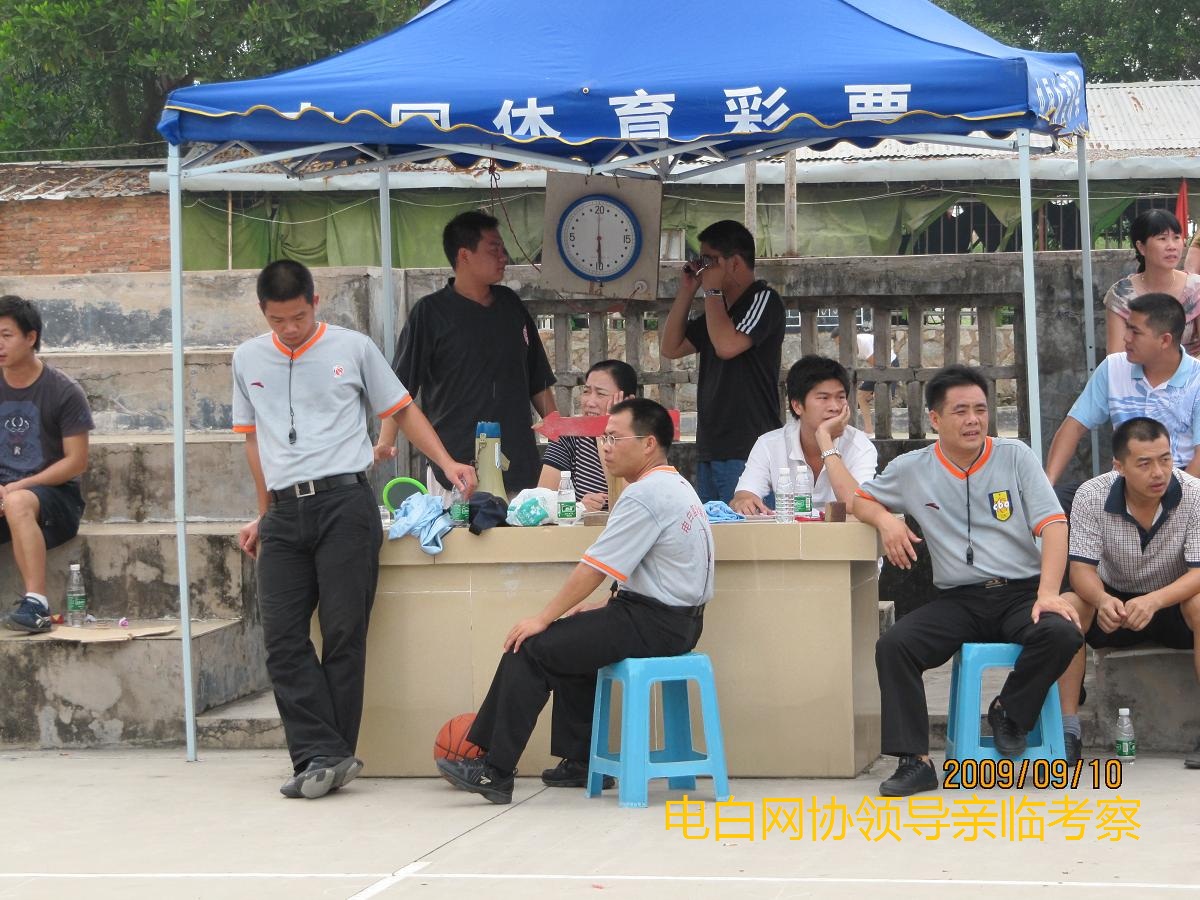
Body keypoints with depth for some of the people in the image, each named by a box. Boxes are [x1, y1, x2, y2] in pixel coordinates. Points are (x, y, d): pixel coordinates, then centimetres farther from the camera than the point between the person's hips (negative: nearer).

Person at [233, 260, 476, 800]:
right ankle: (325, 755, -9)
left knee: (343, 633, -6)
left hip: (343, 501, -3)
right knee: (282, 635, -7)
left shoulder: (353, 348, 6)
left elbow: (402, 411, 12)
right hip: (285, 512, 3)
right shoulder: (248, 360, 14)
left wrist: (448, 465, 1)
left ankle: (327, 755, -2)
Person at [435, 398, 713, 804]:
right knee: (570, 637, 26)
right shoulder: (676, 486, 15)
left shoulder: (644, 495, -18)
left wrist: (545, 617, -9)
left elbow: (594, 569, -17)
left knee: (530, 649, -8)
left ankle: (495, 770, -7)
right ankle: (580, 762, 25)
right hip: (675, 619, 10)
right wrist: (604, 606, 14)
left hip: (653, 626, -10)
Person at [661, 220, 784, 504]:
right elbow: (671, 348, 21)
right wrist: (686, 291, 13)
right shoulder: (720, 307, 21)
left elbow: (727, 346, -20)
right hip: (710, 452, 9)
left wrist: (712, 290, -8)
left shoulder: (764, 300, -5)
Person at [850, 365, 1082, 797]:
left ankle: (1009, 713, -5)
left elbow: (1053, 525, -4)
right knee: (893, 645, -25)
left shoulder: (1016, 457, 3)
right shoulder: (912, 469, 7)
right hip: (957, 600, 1)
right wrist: (886, 519, -5)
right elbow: (859, 498, 20)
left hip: (1021, 594, -1)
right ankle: (915, 760, -23)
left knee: (1062, 634, -32)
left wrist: (1048, 593, -19)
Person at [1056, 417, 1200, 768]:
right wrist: (1102, 600, -41)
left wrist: (1153, 601, -44)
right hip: (1115, 599, 2)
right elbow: (1081, 568, -17)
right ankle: (1067, 729, -22)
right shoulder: (1091, 497, -15)